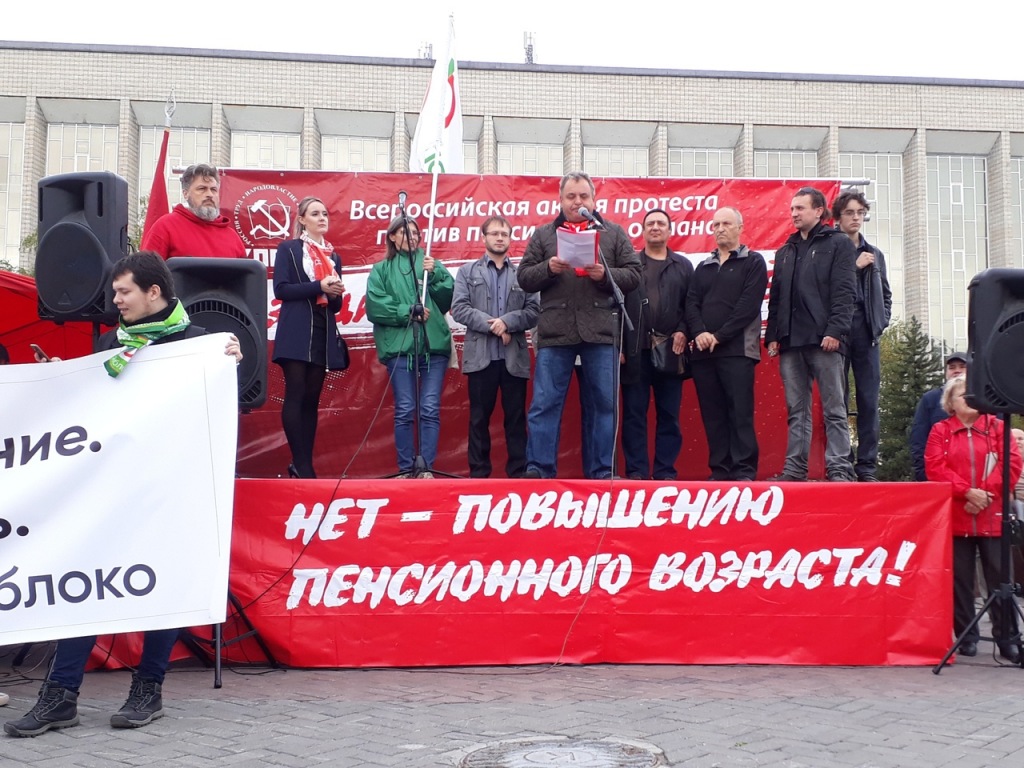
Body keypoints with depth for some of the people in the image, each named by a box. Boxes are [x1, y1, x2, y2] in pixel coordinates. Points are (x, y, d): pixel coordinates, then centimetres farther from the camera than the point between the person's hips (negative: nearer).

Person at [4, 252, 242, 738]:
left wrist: (231, 364, -16)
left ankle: (149, 689, 17)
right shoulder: (110, 343, 14)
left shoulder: (195, 342, -1)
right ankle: (61, 694, 5)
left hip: (169, 482, -4)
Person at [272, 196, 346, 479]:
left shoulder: (333, 256, 19)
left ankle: (304, 463, 6)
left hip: (324, 333, 5)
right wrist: (319, 286, -15)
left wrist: (336, 294, -5)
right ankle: (301, 463, -8)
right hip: (296, 333, -5)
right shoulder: (288, 249, 5)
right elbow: (281, 289, -8)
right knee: (296, 395, -9)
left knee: (312, 398, 4)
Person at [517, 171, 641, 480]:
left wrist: (606, 275, -12)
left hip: (600, 331, 0)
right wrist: (549, 268, -10)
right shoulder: (543, 235, 13)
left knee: (603, 404, 5)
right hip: (555, 332, 0)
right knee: (544, 404, -1)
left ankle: (602, 471, 13)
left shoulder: (614, 233, 12)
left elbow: (633, 274, 6)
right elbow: (524, 278, 8)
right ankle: (538, 468, 5)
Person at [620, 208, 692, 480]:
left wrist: (683, 332, -9)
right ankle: (636, 471, 5)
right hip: (636, 351, -1)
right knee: (634, 414, 1)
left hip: (670, 351, 1)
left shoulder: (683, 266, 13)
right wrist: (618, 346, -6)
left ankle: (665, 471, 9)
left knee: (669, 415, 3)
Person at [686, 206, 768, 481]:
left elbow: (749, 305, -6)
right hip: (703, 351, 5)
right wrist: (699, 332, -9)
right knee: (712, 415, 4)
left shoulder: (753, 262, 6)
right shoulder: (703, 267, 21)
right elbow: (691, 303, 10)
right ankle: (719, 470, 8)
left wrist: (719, 336, -13)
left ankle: (744, 470, -5)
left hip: (737, 350, -5)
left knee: (740, 412, -8)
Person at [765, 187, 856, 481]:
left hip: (823, 340, -5)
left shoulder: (838, 244, 5)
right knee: (797, 411, 6)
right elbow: (775, 298, 20)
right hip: (790, 342, 5)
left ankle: (839, 470, -4)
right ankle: (794, 469, 7)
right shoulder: (785, 252, 22)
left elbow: (843, 292, -5)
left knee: (834, 410, -4)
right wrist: (772, 335, 10)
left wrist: (835, 331, -16)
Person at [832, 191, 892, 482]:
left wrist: (881, 322, 9)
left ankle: (867, 466, 5)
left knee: (868, 401, 1)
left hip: (867, 334, 4)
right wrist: (854, 266, -10)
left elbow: (885, 294, 24)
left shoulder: (874, 255, 19)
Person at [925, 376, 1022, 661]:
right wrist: (967, 492, -15)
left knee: (999, 577, -1)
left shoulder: (997, 427, 10)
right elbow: (935, 467, -5)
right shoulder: (940, 431, 8)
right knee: (960, 579, 3)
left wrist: (986, 493, -13)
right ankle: (967, 637, 12)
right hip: (956, 517, 0)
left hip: (993, 517, 0)